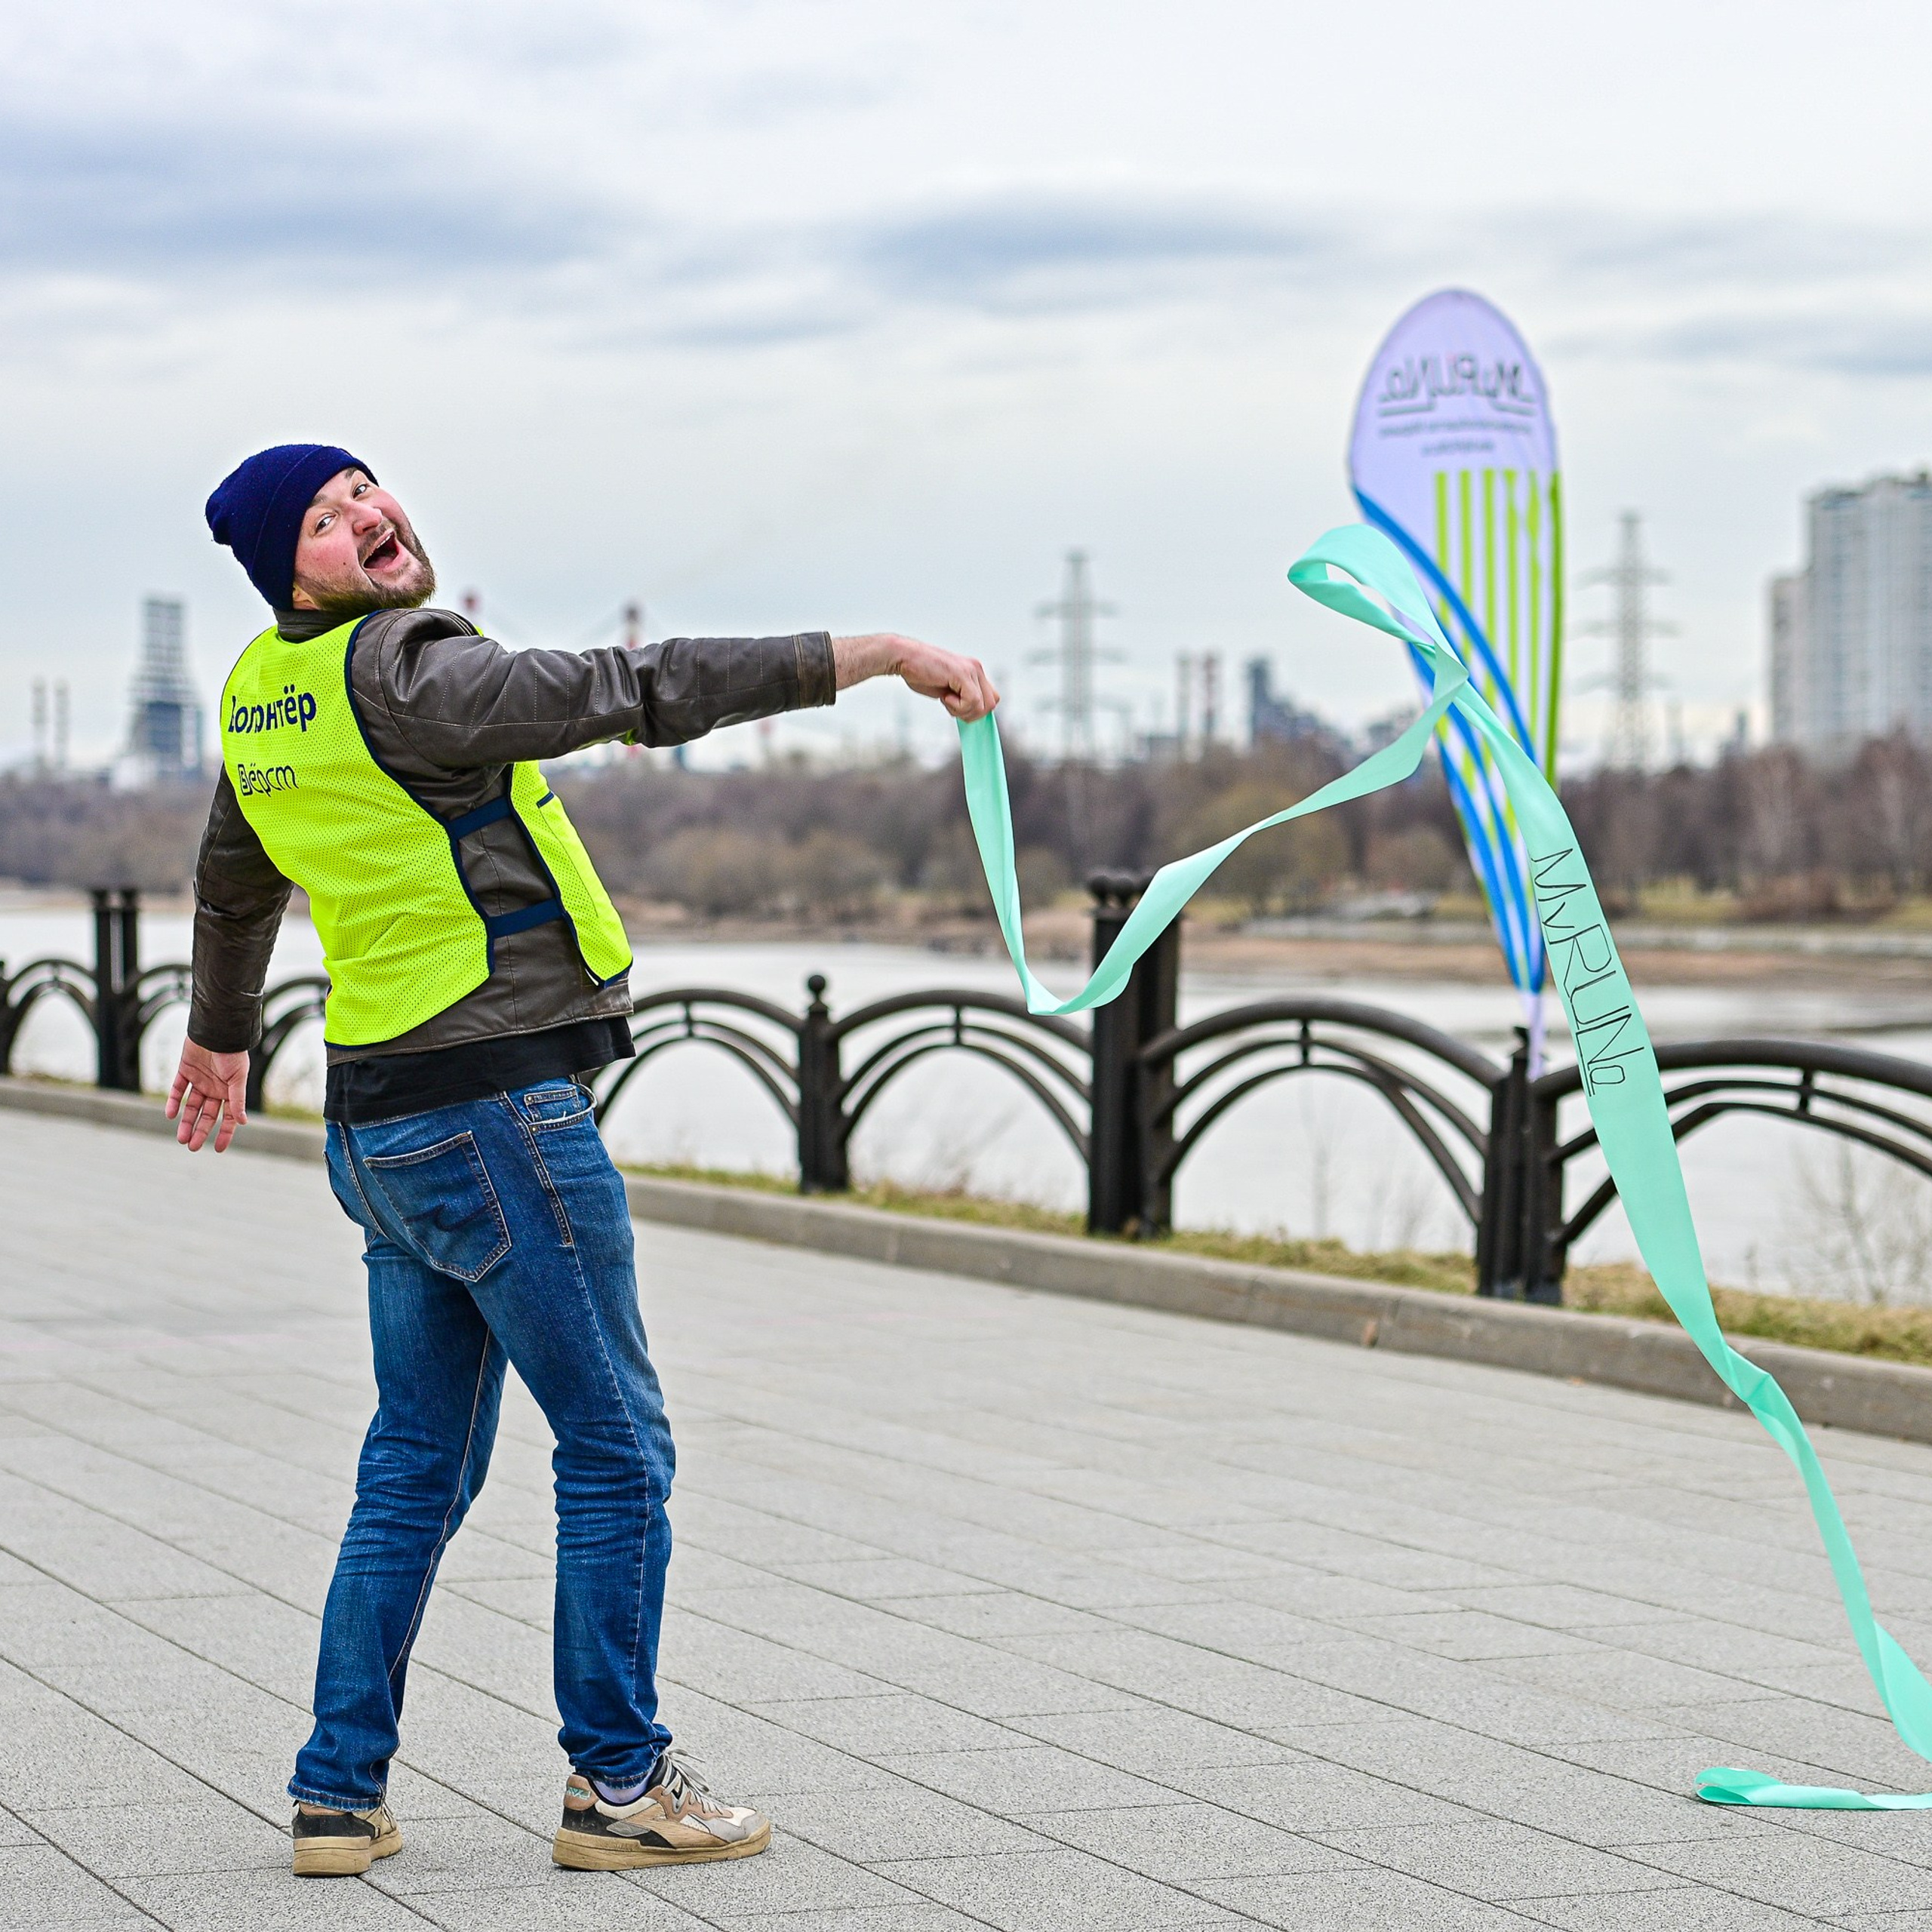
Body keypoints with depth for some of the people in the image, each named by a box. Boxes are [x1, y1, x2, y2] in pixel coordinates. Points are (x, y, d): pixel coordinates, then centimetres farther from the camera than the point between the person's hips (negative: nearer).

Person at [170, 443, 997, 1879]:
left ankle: (341, 1792, 15)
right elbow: (638, 692, -26)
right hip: (496, 1113, -9)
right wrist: (875, 654, -25)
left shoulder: (266, 697, 11)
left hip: (383, 1130, 9)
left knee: (418, 1464, 14)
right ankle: (618, 1785, 7)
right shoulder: (401, 673, -17)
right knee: (617, 1448, 1)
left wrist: (221, 1034, 47)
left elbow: (236, 881, 29)